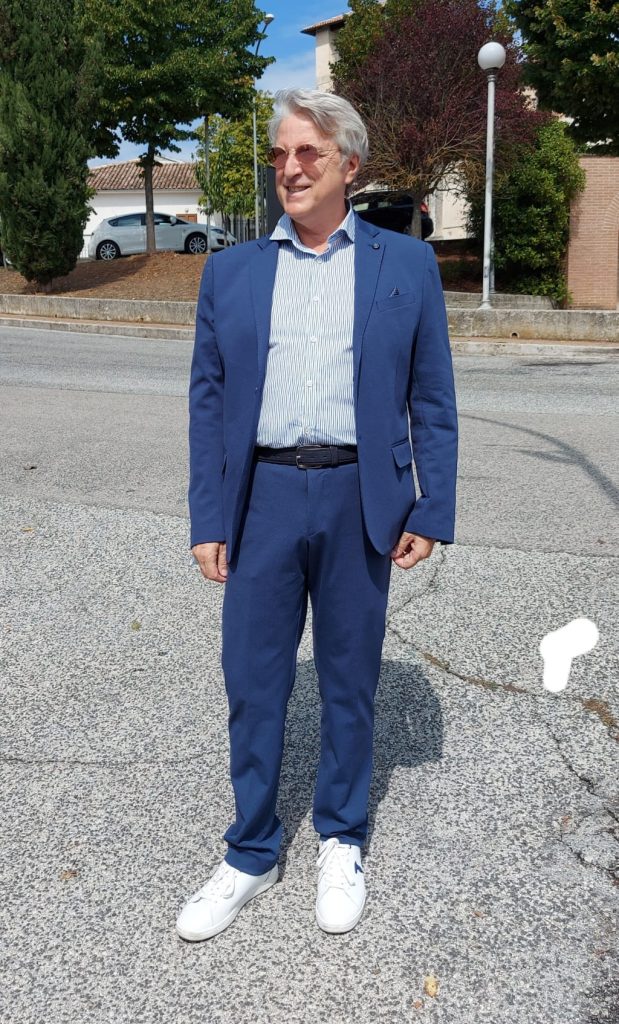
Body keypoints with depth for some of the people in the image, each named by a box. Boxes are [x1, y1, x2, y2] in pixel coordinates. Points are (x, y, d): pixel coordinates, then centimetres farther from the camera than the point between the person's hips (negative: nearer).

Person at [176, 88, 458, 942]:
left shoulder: (407, 265, 5)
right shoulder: (231, 271, 8)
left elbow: (432, 400, 3)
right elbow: (208, 402, 6)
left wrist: (432, 511, -3)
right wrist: (207, 521, 1)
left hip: (359, 500, -1)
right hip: (263, 496, 1)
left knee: (350, 682, 11)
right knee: (252, 685, 8)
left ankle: (342, 846, 33)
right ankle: (251, 855, 28)